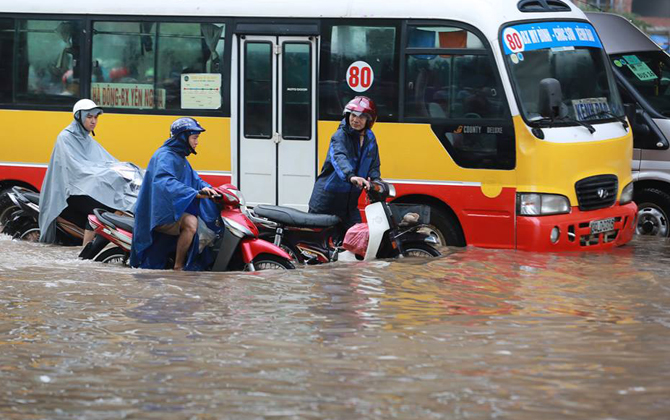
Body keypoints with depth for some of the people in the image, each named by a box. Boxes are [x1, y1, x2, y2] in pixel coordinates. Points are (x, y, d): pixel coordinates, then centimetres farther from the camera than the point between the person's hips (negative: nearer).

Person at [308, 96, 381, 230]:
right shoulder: (340, 136, -13)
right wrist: (350, 176, -52)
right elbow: (339, 157, -32)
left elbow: (374, 165, 13)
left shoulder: (370, 139, 8)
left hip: (350, 203, 6)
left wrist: (374, 180, -11)